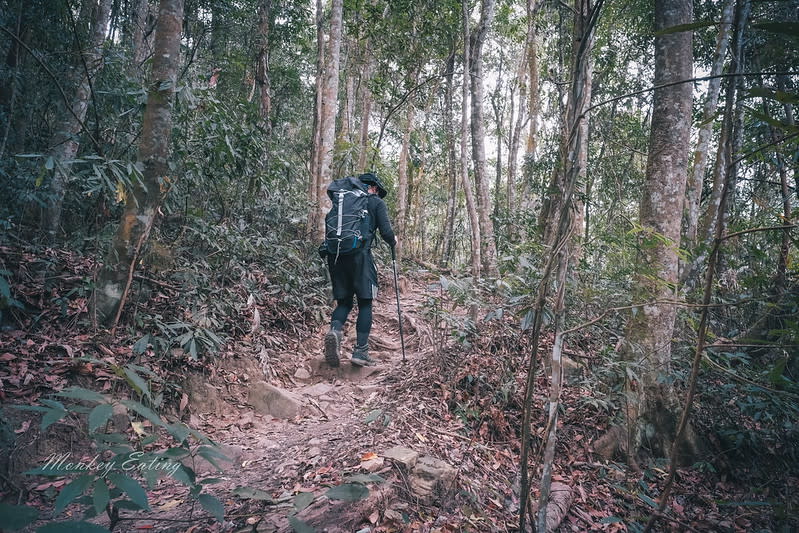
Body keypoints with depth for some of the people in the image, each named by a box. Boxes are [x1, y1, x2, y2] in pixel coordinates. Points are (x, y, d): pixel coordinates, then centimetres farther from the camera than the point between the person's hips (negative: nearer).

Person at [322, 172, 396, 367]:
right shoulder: (377, 202, 10)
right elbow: (386, 231, 0)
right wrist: (393, 242, 20)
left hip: (336, 254, 4)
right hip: (360, 254, -4)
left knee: (343, 301, 12)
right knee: (365, 303, 4)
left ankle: (335, 330, -17)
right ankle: (360, 351, -1)